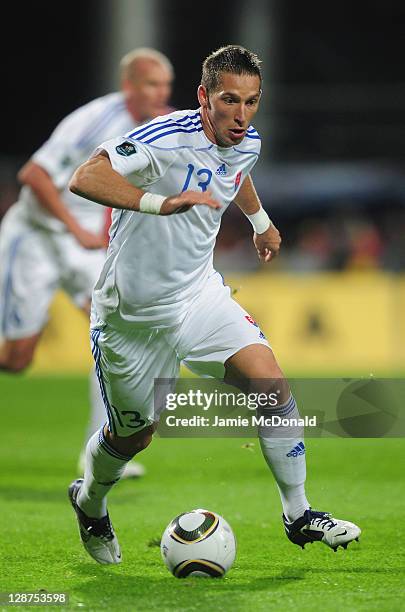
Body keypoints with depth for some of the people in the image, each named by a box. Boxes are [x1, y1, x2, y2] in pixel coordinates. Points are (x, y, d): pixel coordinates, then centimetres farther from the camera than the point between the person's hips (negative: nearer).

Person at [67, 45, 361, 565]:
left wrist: (261, 221, 35)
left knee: (270, 381, -14)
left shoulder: (247, 144, -2)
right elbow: (85, 178, -40)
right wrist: (161, 203, -50)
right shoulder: (166, 139, -27)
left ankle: (299, 517, -2)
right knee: (132, 435, 11)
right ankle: (89, 504, 44)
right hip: (133, 314, -5)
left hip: (199, 294, 5)